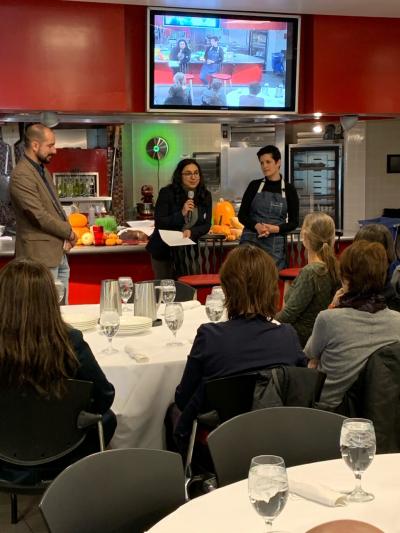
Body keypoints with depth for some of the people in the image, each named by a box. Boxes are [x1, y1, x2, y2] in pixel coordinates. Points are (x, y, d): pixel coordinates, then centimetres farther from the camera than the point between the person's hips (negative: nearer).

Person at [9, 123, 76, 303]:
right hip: (40, 256, -9)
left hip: (59, 253, 9)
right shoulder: (21, 176, -18)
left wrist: (66, 238, 1)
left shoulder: (43, 170, 13)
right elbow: (40, 216, -21)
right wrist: (69, 232, -7)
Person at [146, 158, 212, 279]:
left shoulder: (205, 195, -1)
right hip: (164, 251, -3)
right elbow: (159, 223, -15)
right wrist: (182, 214, -27)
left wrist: (191, 232, -20)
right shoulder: (166, 193, -12)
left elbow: (207, 225, -1)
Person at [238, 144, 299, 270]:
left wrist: (275, 229, -16)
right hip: (251, 241, 0)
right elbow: (242, 215, 4)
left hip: (275, 245, 0)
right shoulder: (254, 185, 4)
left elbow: (294, 222, 2)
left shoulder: (289, 189, 2)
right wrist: (256, 226, -16)